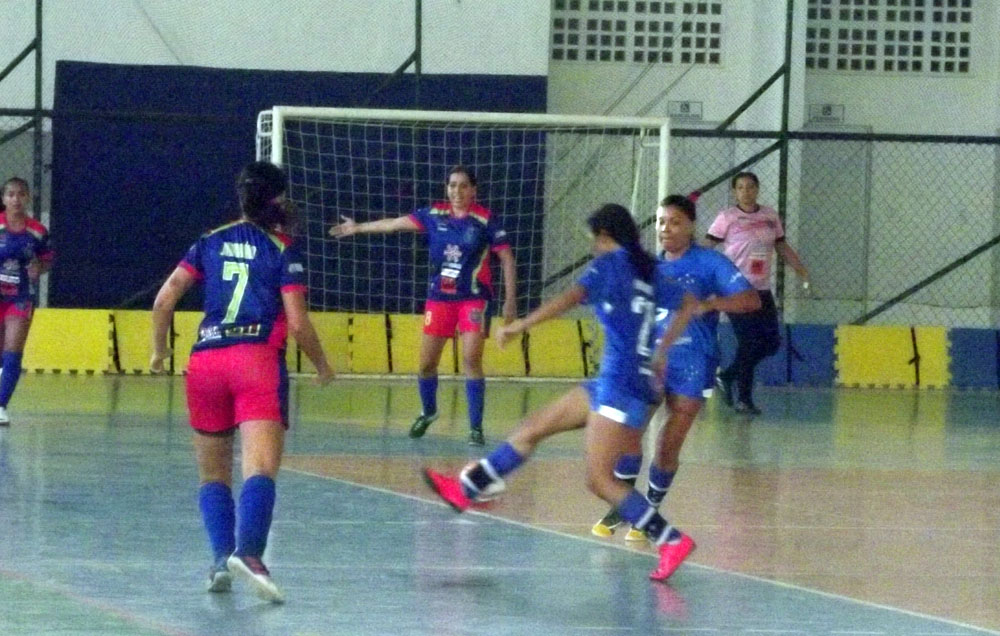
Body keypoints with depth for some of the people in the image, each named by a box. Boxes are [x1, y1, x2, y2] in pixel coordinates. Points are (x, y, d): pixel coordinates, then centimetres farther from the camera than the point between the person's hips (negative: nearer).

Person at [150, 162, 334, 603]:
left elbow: (164, 300, 9)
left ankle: (220, 558, 1)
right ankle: (248, 551, -39)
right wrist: (322, 367, 15)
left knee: (213, 474, 17)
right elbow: (298, 323, -1)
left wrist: (159, 350, 23)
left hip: (205, 362, 4)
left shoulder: (211, 243, 14)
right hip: (258, 361, -4)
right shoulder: (283, 250, 5)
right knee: (260, 468, -17)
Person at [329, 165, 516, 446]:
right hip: (438, 297, 4)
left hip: (473, 299, -4)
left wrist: (510, 300, -10)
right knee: (427, 363, 7)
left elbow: (507, 257, -6)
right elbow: (397, 223, 9)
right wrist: (359, 228, 15)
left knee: (471, 360, -15)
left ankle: (476, 428, -8)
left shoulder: (485, 220, -8)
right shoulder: (435, 214, 1)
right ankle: (428, 412, 34)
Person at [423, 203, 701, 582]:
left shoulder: (610, 264, -6)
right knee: (535, 426, 15)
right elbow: (688, 305, 25)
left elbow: (573, 297, -22)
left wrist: (521, 325, -23)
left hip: (622, 385, -9)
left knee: (600, 479, -10)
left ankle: (671, 540, -13)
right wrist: (660, 352, 31)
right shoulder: (648, 271, 16)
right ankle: (468, 487, 21)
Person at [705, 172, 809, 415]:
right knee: (749, 343, -10)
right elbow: (706, 247, -8)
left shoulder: (770, 216, 10)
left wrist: (802, 271, 13)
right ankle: (743, 399, 2)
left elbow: (782, 247, 19)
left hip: (762, 290, 6)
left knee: (772, 342, 4)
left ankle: (728, 376, 21)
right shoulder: (727, 218, -5)